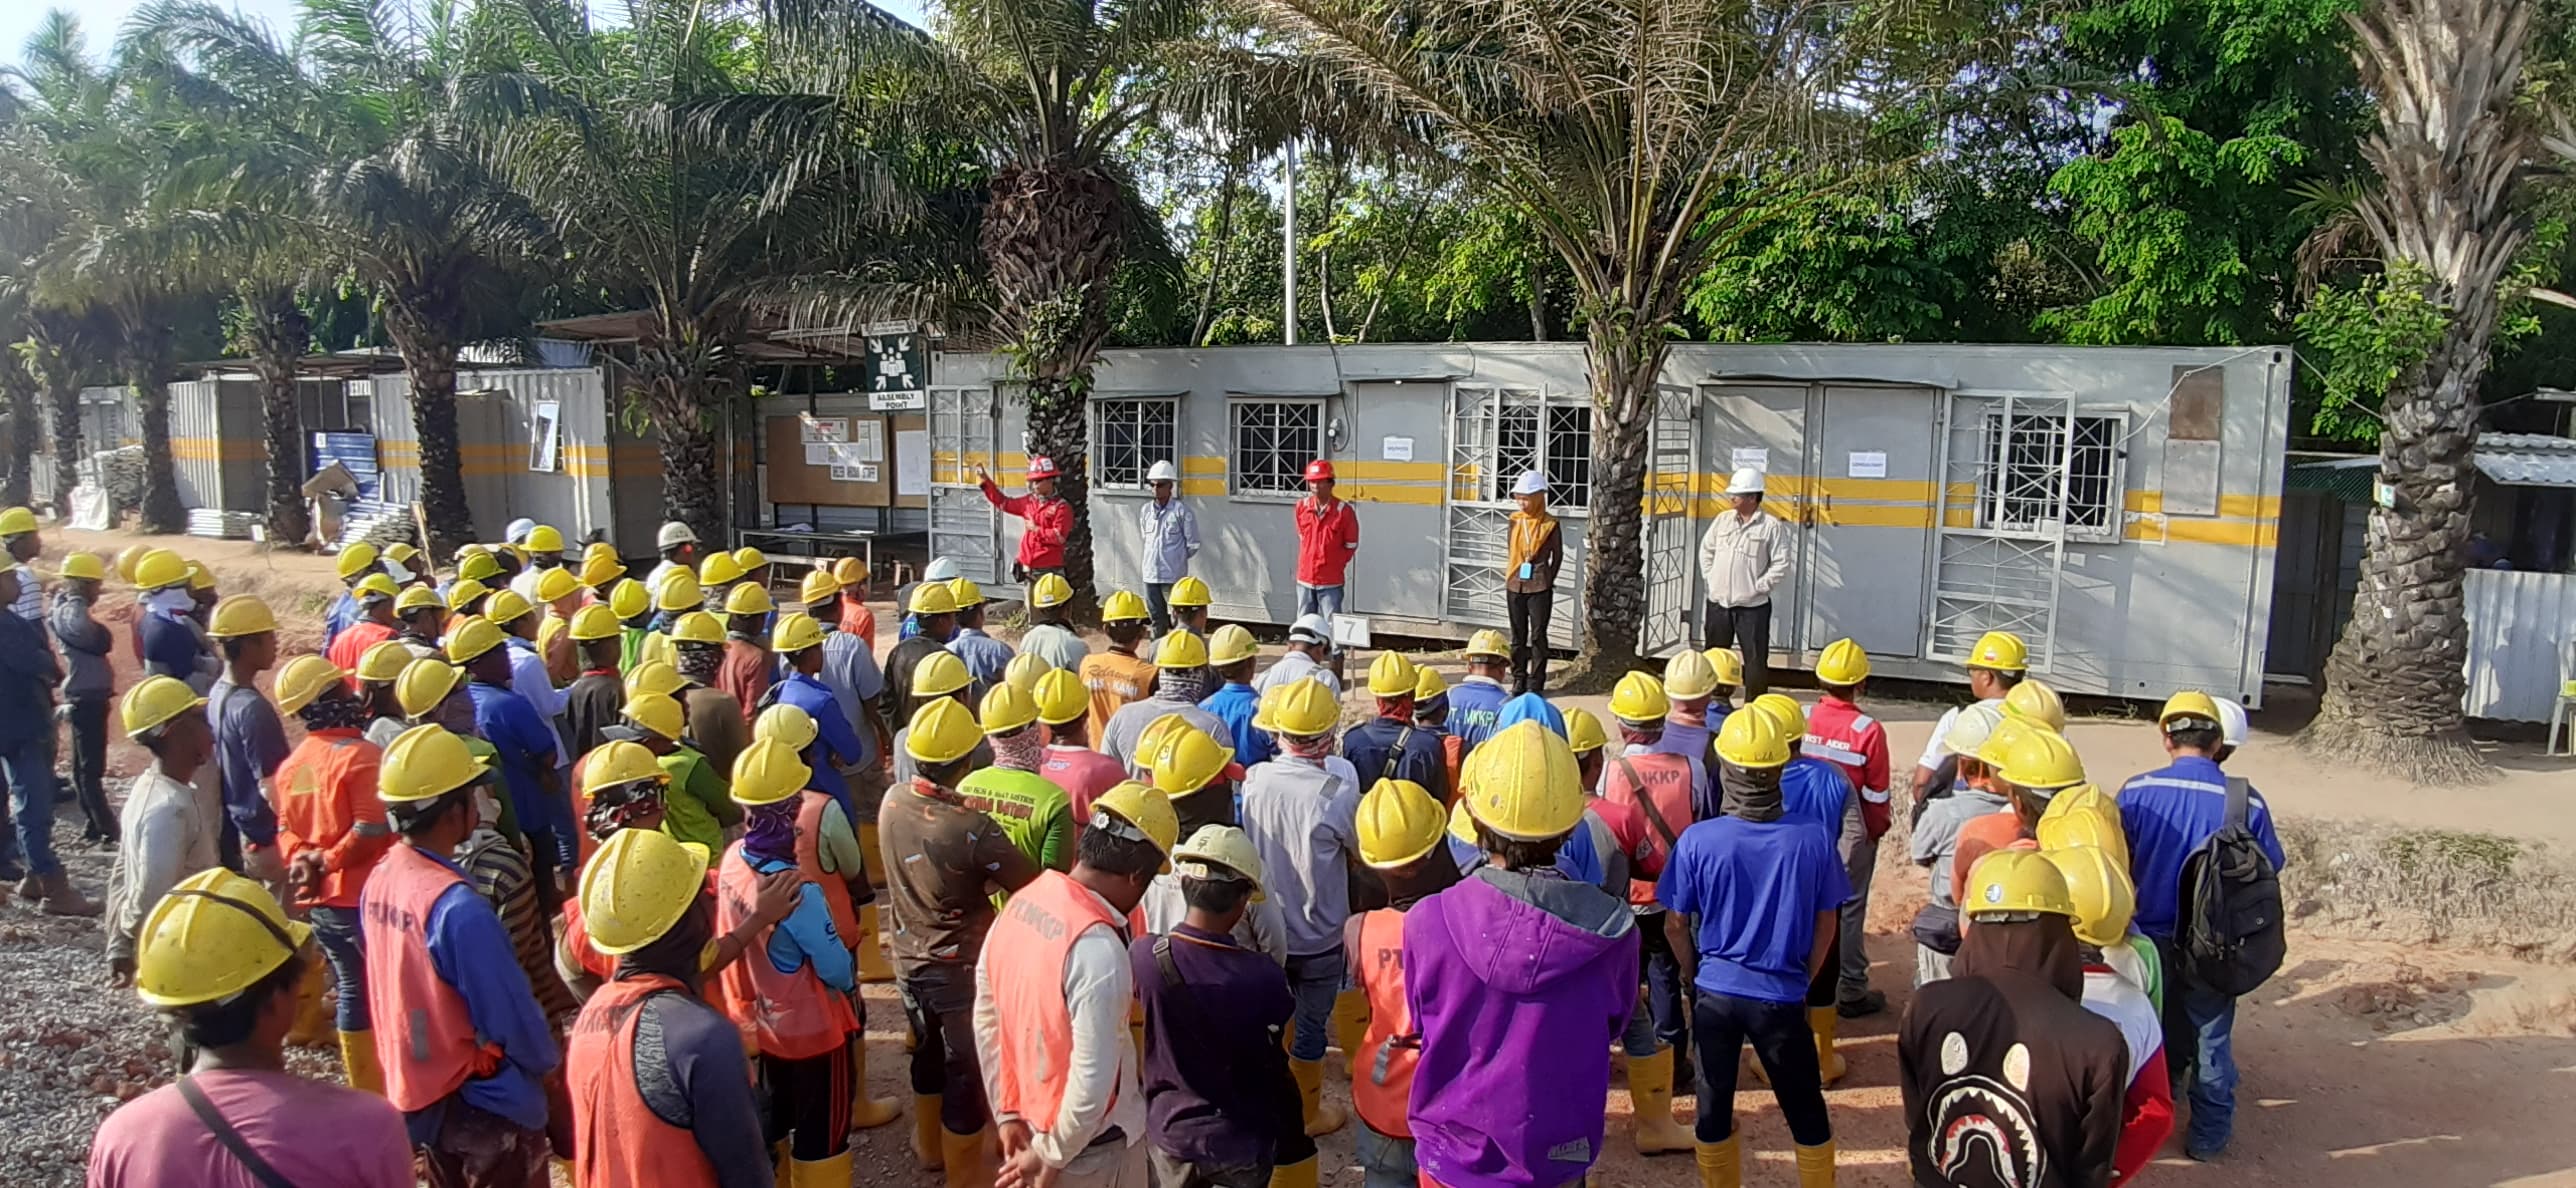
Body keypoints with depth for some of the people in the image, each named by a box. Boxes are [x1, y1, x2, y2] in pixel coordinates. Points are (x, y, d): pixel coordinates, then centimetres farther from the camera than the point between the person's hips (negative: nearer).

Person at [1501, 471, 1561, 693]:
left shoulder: (1550, 524, -7)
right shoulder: (1515, 520, 3)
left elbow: (1557, 555, 2)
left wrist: (1547, 579, 2)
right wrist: (1509, 575, 9)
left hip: (1539, 587, -4)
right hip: (1515, 585, 4)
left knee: (1538, 636, 2)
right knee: (1518, 636, 11)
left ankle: (1536, 682, 8)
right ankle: (1519, 678, 20)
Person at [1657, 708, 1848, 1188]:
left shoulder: (1698, 840, -15)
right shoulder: (1813, 840, -14)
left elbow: (1676, 925, -4)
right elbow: (1825, 926, -2)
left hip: (1715, 991, 0)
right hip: (1782, 995, 0)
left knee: (1714, 1104, 17)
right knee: (1805, 1109, 17)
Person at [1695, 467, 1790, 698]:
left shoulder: (1772, 526, -8)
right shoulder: (1723, 519, 7)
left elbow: (1781, 564, -9)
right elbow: (1706, 549, 17)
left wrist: (1758, 587, -13)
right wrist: (1710, 577, 6)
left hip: (1752, 605, -5)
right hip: (1718, 601, 5)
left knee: (1755, 659, -1)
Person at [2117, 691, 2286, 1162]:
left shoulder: (2136, 791, -14)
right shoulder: (2245, 800, -14)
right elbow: (2271, 869, -2)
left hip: (2150, 937, 1)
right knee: (2210, 1036, 16)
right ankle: (2208, 1133, 26)